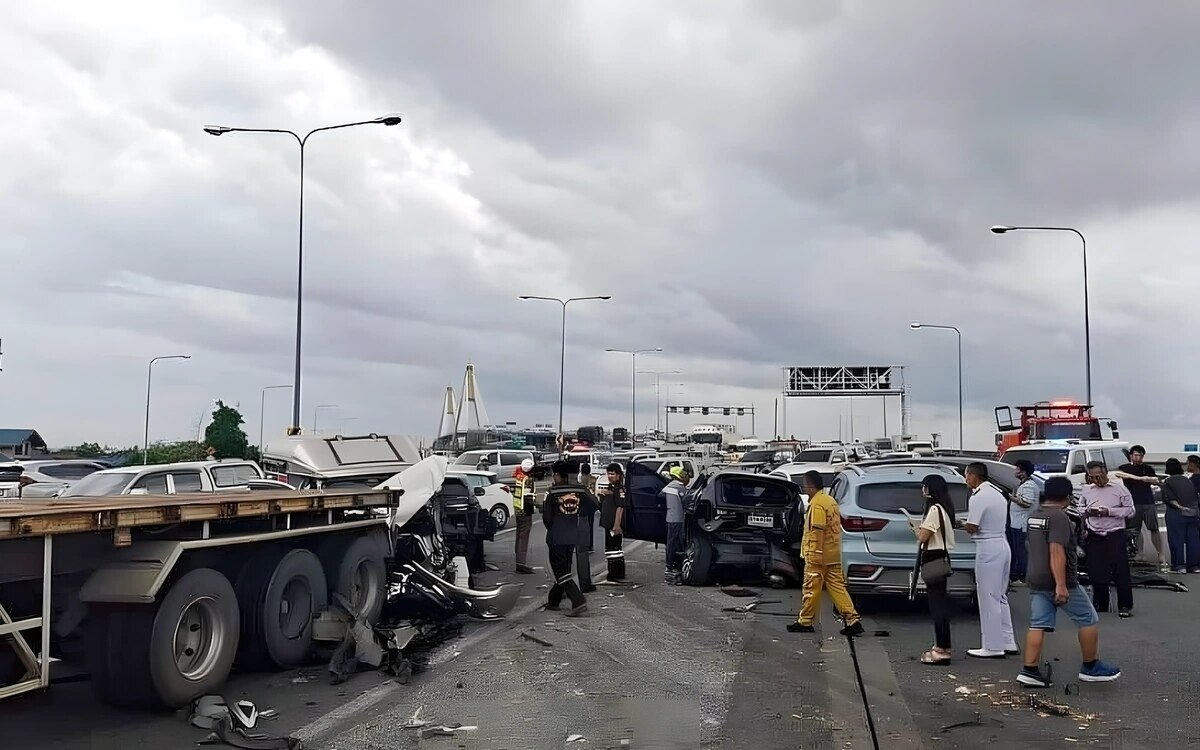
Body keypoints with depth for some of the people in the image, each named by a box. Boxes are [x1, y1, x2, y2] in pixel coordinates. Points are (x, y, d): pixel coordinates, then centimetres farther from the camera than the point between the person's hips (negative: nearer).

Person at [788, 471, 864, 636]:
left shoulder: (817, 504, -15)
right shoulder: (830, 501, 14)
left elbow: (817, 532, -21)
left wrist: (814, 556, -21)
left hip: (818, 556, -9)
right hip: (833, 555, 9)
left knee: (811, 588, 2)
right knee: (837, 587, 8)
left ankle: (805, 621, 11)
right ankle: (853, 620, 2)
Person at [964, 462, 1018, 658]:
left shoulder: (978, 498, -17)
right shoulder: (997, 493, 13)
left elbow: (971, 528, -18)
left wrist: (964, 524, 3)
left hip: (988, 549, -10)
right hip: (1002, 545, 10)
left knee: (988, 599, -2)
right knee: (1000, 597, 17)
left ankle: (992, 647, 4)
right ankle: (1007, 642, 21)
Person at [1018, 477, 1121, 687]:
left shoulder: (1035, 516, 12)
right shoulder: (1060, 517, -16)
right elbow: (1056, 552, -25)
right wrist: (1061, 586, -27)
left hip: (1036, 581, 8)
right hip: (1061, 582, -8)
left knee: (1038, 625, 5)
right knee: (1089, 620, 9)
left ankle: (1030, 670, -2)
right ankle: (1091, 667, 18)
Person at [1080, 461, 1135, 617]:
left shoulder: (1119, 489, -1)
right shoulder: (1086, 490, 10)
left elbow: (1130, 510, -3)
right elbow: (1080, 509, 21)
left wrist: (1109, 512, -14)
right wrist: (1086, 512, -2)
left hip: (1115, 535, -3)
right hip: (1094, 537, 4)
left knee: (1120, 571, -3)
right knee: (1096, 572, 6)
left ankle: (1125, 606, 6)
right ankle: (1100, 605, 20)